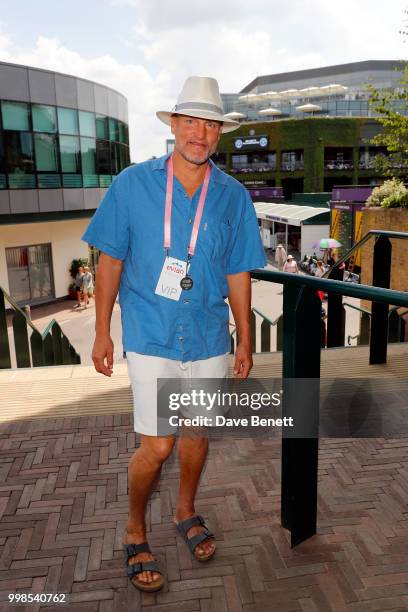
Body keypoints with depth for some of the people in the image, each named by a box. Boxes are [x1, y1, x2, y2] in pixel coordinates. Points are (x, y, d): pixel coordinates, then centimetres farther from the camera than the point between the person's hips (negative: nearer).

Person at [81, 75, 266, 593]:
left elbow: (237, 274, 6)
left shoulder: (233, 197, 1)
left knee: (197, 433, 16)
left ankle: (186, 512, 43)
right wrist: (101, 332, -1)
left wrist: (246, 342, 8)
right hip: (151, 337, -2)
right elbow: (110, 261, -1)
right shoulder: (133, 183, -4)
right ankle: (134, 532, 26)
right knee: (157, 446, -3)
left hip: (209, 338, 3)